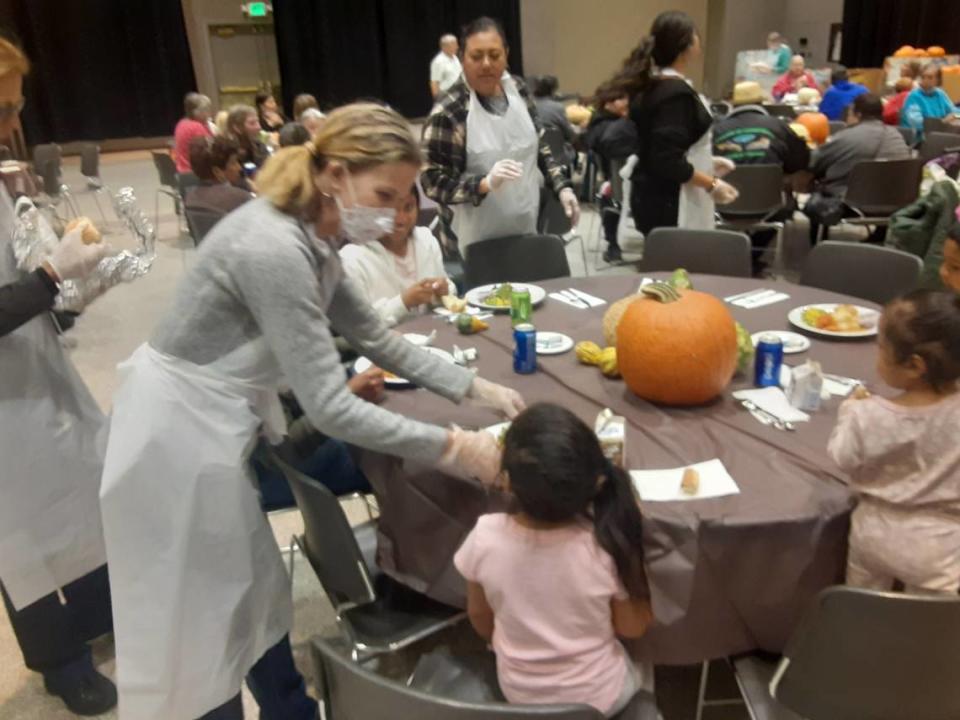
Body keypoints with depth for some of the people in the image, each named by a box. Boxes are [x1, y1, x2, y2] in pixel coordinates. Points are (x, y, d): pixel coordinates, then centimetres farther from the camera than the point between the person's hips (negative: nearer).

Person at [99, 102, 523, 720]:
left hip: (215, 421, 9)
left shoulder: (312, 236, 0)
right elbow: (330, 407, -30)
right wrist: (454, 448, -24)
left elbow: (374, 336, 7)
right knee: (204, 621, 10)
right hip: (180, 432, -9)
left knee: (255, 594, 23)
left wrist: (474, 387, 4)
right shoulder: (274, 249, -30)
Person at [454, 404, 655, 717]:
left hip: (518, 691, 2)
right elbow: (633, 628, -13)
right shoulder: (607, 544, -33)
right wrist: (630, 524, -12)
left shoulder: (485, 537, -27)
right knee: (641, 667, 31)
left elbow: (480, 617, -8)